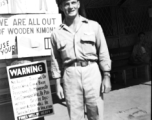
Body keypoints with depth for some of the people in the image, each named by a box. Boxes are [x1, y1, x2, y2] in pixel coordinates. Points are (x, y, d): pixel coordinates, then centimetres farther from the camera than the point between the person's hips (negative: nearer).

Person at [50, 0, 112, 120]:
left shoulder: (93, 26, 6)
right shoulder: (56, 33, 8)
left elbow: (103, 52, 5)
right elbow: (55, 61, 10)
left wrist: (106, 77, 0)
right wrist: (58, 84, 7)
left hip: (92, 72, 0)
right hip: (70, 75, 1)